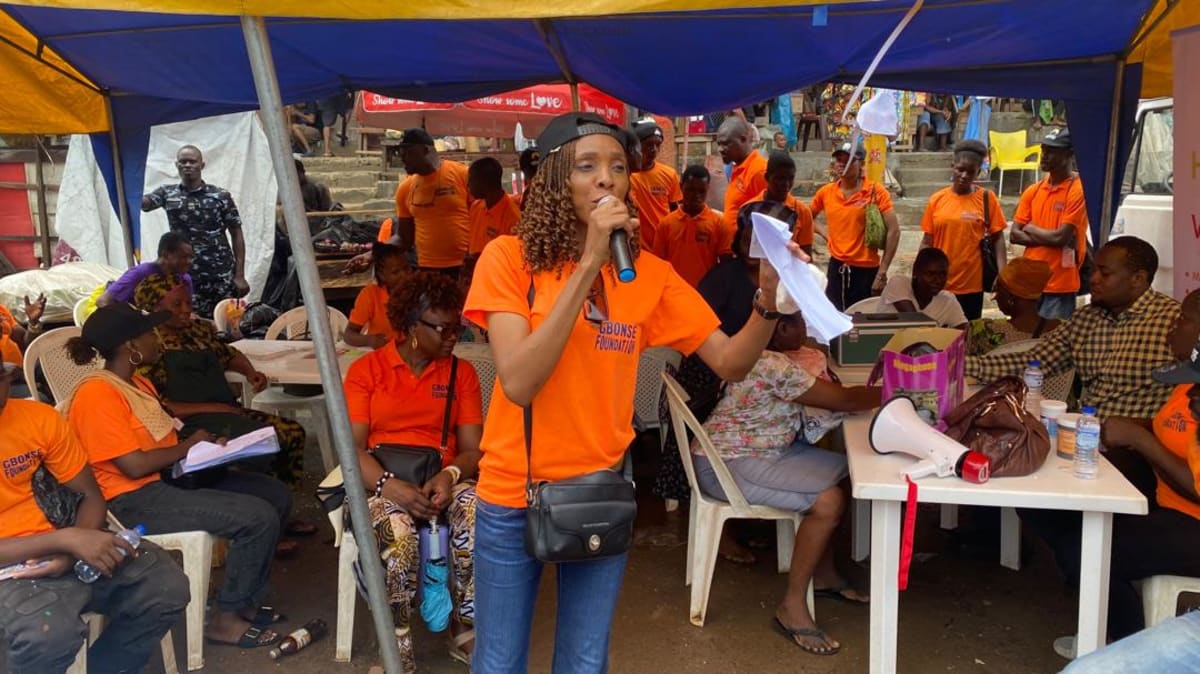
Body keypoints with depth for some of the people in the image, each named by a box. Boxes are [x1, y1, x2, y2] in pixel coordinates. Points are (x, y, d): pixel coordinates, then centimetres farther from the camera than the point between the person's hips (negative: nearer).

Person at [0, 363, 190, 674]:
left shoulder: (39, 416, 1)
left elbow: (91, 496, 6)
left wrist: (72, 548, -14)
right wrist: (65, 539, -27)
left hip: (60, 551, 5)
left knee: (167, 588, -15)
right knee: (51, 633, -35)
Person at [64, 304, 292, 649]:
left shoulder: (137, 383, 13)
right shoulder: (97, 394, -19)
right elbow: (135, 465, -23)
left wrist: (207, 445, -2)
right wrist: (190, 445, -8)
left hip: (173, 476, 10)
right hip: (137, 499, -10)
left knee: (276, 495, 5)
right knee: (259, 518, -22)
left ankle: (246, 600, 12)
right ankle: (224, 618, -5)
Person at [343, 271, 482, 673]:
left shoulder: (461, 373, 9)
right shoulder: (366, 369, 4)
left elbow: (472, 449, 3)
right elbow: (352, 447, -4)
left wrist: (450, 475, -19)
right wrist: (387, 484, -23)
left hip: (444, 482, 2)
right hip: (383, 483, -2)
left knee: (477, 515, -31)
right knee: (396, 531, -36)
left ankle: (467, 633, -12)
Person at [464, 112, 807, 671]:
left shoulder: (648, 273, -1)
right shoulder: (509, 257, -11)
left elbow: (730, 363, -4)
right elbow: (518, 382, -23)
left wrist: (769, 299, -24)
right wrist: (589, 264, -26)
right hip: (513, 496, -2)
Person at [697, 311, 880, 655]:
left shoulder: (766, 357, 7)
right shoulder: (774, 367, -25)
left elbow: (825, 394, 17)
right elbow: (844, 400, -17)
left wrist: (876, 389, 5)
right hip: (727, 465, -11)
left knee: (839, 470, 9)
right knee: (828, 501, -23)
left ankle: (824, 573, 23)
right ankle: (793, 606, -10)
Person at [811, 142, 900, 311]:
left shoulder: (876, 192, -8)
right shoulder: (826, 192, 3)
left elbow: (893, 231, -11)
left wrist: (882, 273, -15)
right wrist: (823, 231, 0)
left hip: (866, 270, -4)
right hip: (836, 267, 4)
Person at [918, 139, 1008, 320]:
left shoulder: (987, 198, -1)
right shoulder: (937, 199, 2)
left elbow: (997, 238, 0)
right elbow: (927, 241, 7)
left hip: (972, 285, -1)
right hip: (939, 284, 1)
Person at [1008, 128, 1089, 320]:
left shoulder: (1078, 191, -9)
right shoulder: (1033, 190, 10)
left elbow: (1061, 237, -17)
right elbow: (1014, 235, 4)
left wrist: (1032, 229, 0)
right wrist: (1048, 238, -10)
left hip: (1060, 286, -6)